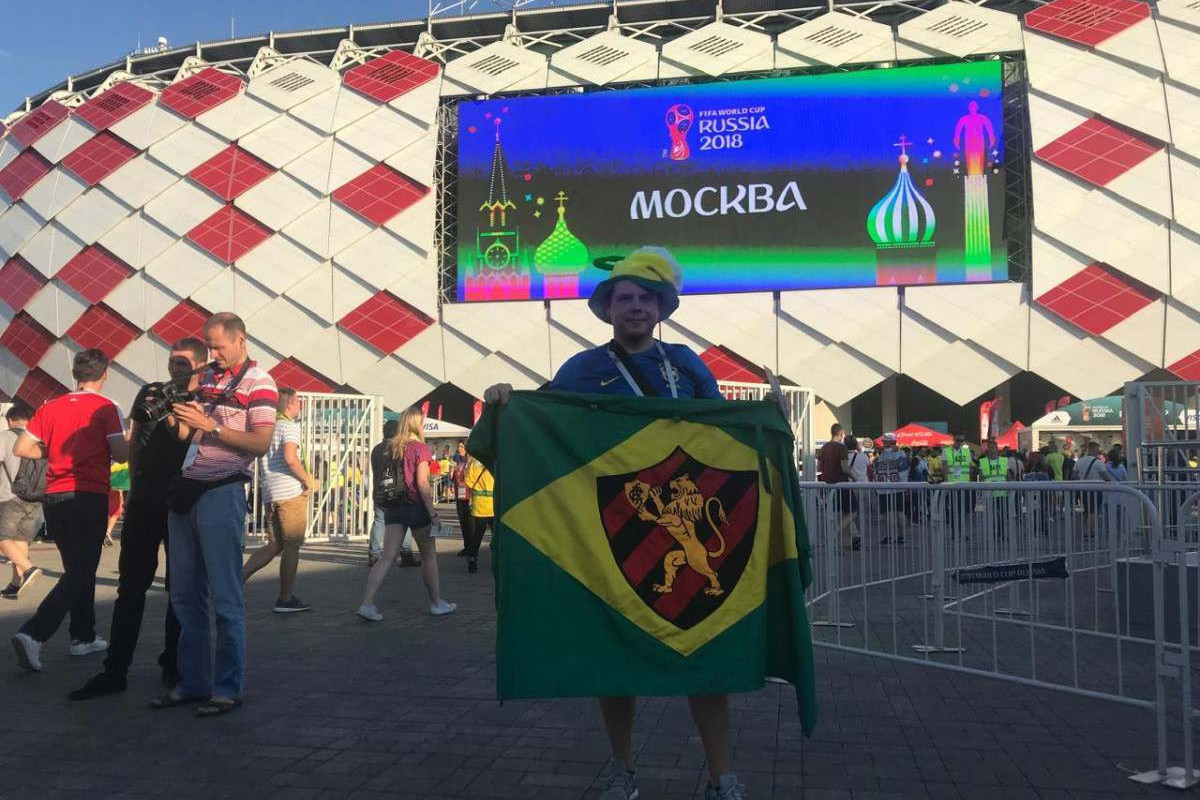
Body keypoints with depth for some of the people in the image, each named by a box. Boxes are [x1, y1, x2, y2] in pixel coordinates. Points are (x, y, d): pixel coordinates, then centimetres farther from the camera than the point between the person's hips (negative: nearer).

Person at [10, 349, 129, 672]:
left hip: (54, 497, 6)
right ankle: (33, 634, -16)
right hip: (89, 496, -6)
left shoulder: (50, 408, 8)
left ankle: (83, 636, 26)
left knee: (79, 569, 19)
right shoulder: (106, 408, -6)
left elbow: (21, 448, 6)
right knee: (80, 573, -2)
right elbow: (121, 453, -11)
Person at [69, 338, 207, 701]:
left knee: (180, 588, 6)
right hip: (144, 503, 3)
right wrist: (136, 485, 15)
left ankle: (173, 665, 18)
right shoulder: (150, 393, 9)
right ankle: (114, 671, 8)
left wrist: (169, 412, -22)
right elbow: (134, 442, 17)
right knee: (130, 587, 4)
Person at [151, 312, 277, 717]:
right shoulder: (206, 377, 17)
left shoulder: (258, 382, -4)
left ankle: (227, 688, 4)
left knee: (225, 596, -3)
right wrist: (174, 417, -1)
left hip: (221, 493, -7)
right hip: (185, 490, 8)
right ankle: (192, 682, 20)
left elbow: (261, 443, -13)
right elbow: (186, 434, 20)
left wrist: (210, 425, -19)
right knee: (185, 595, 10)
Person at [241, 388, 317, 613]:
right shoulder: (289, 426, -9)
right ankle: (285, 600, 7)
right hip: (291, 493, -8)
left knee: (274, 546, 15)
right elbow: (290, 458, -22)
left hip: (269, 494, 8)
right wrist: (308, 482, -11)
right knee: (292, 547, 2)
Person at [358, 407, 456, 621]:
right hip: (416, 507, -5)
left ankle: (367, 603, -6)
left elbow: (382, 479, 9)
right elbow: (422, 483, -15)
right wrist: (433, 513, -13)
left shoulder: (390, 448, 8)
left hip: (393, 507, 5)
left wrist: (385, 505, 18)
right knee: (429, 556, 10)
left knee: (387, 557, 4)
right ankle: (437, 603, 20)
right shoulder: (420, 448, -10)